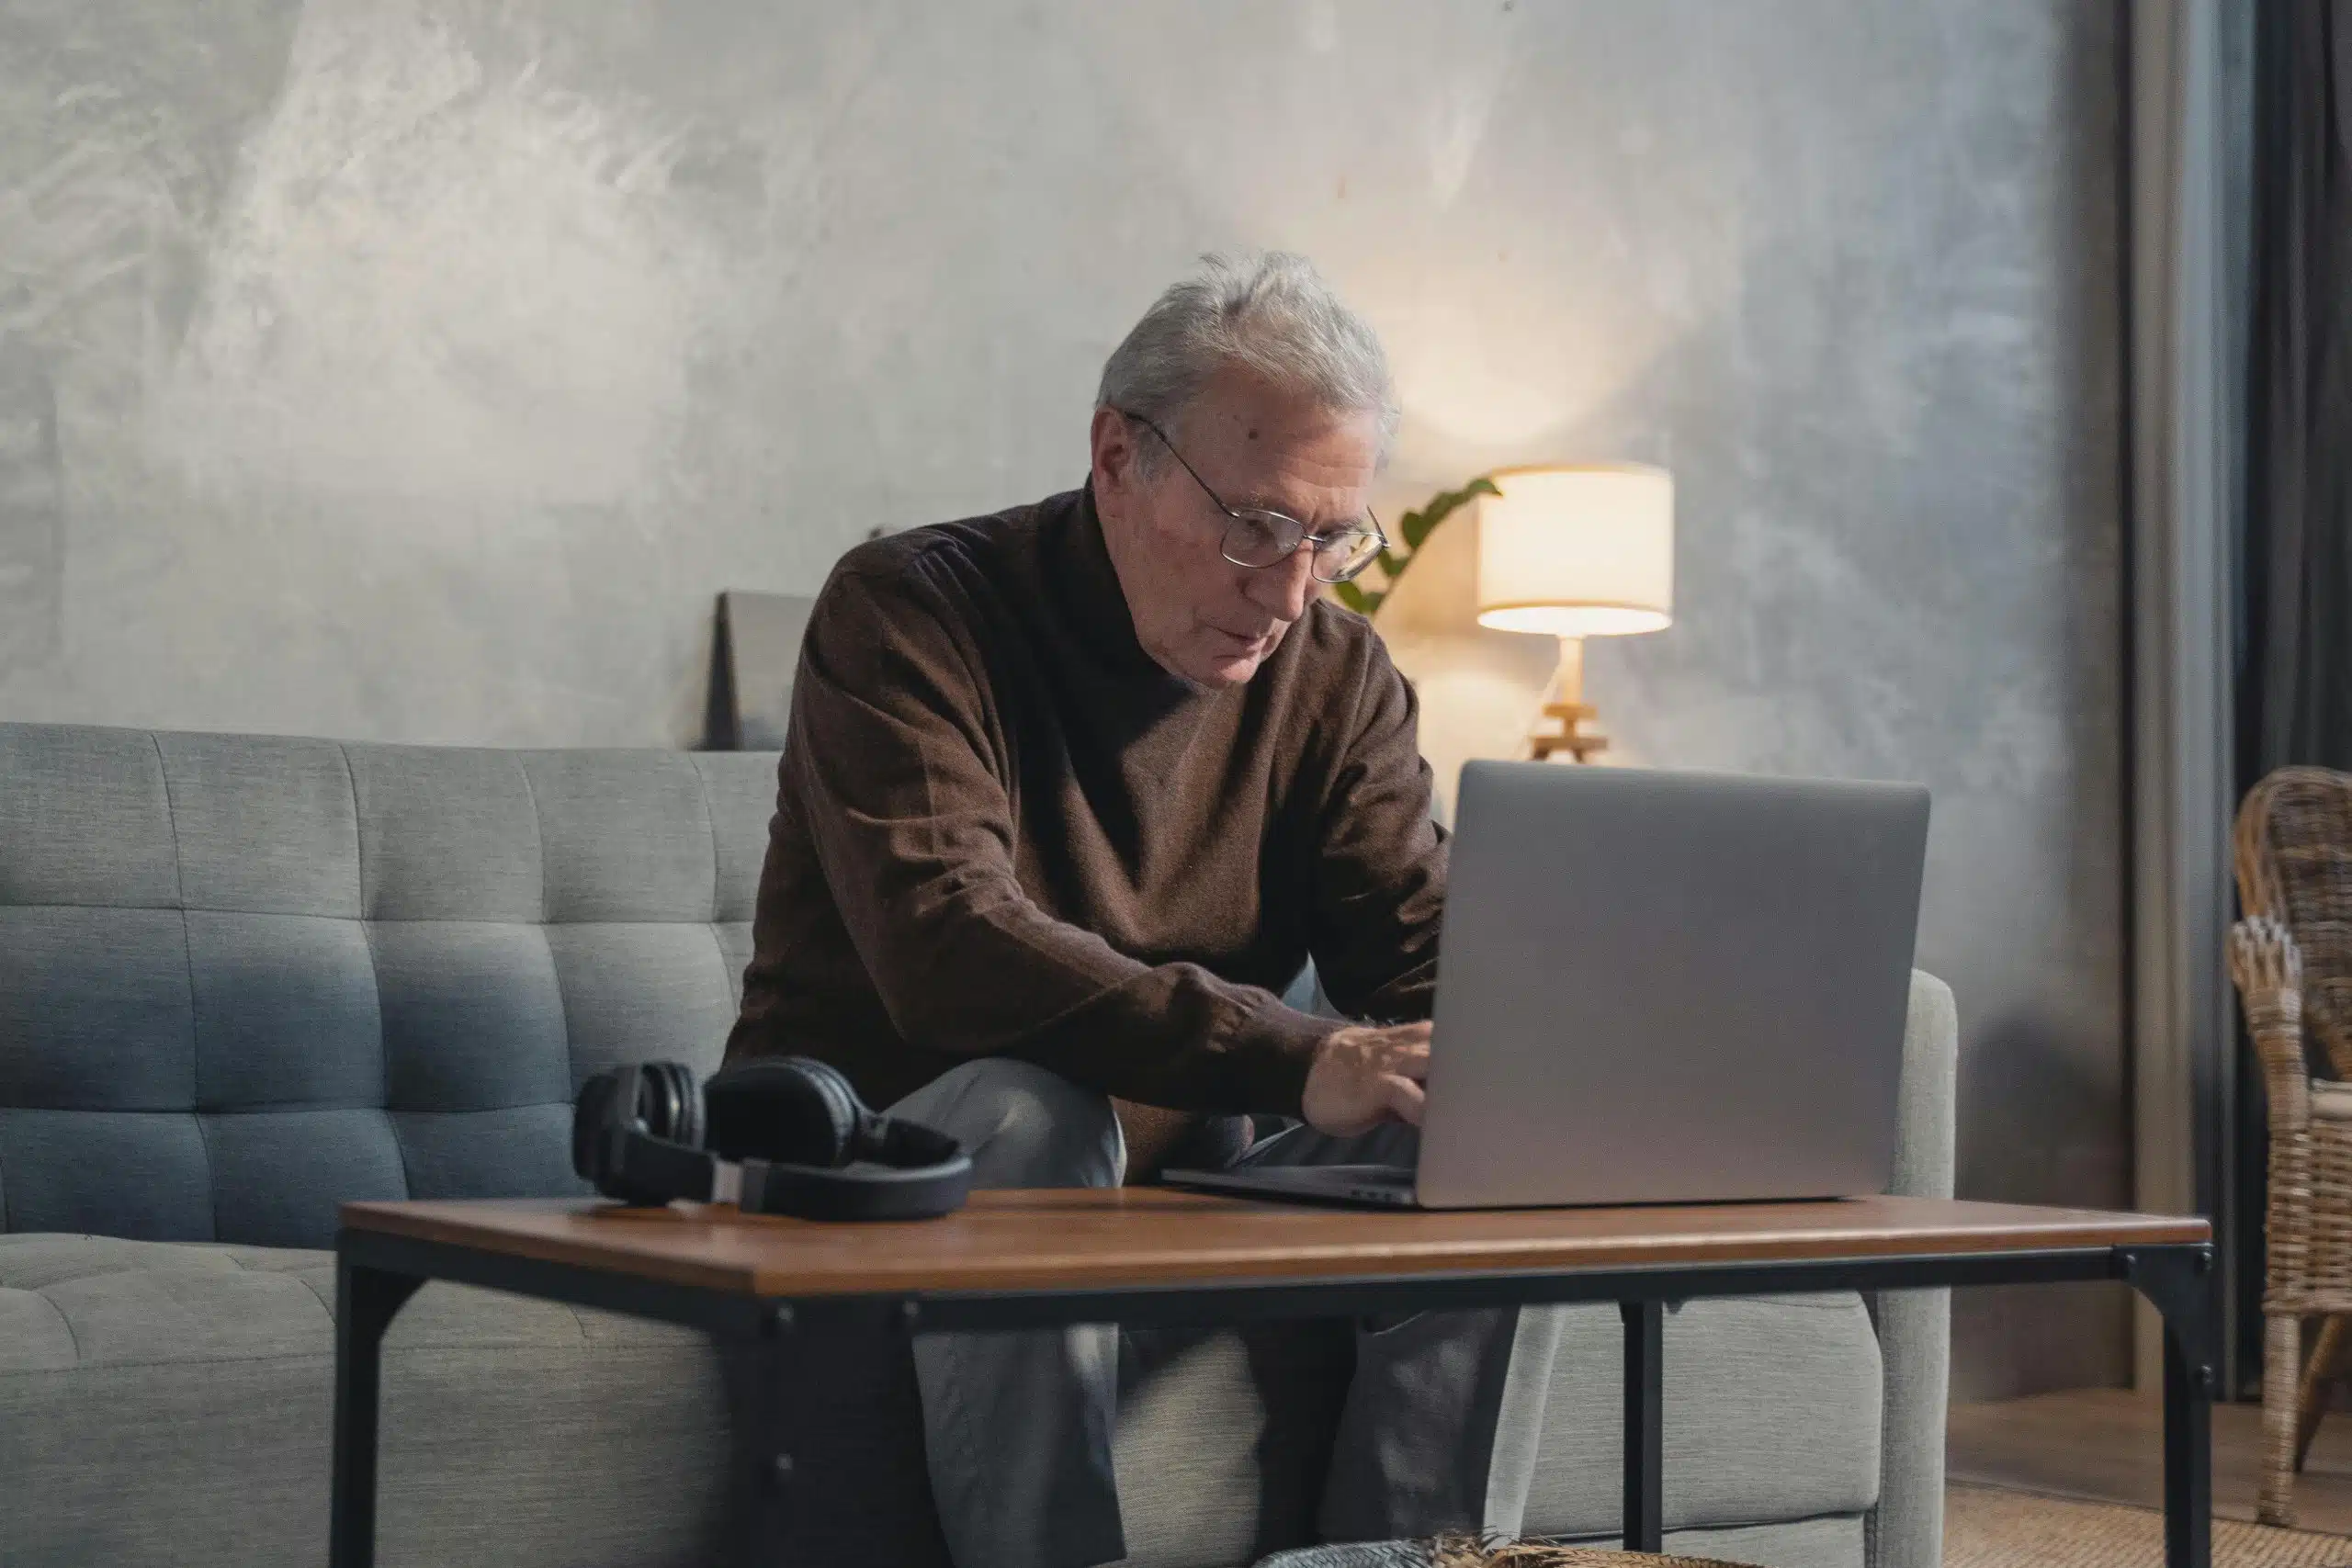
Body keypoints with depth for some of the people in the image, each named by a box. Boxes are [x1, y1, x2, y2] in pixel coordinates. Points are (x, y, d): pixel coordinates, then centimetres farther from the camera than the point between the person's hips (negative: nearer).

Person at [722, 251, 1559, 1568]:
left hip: (1177, 1178, 5)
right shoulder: (909, 615, -14)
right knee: (1026, 1115, -37)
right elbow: (947, 951, -29)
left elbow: (1425, 953, -3)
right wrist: (1294, 1063, -41)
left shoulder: (1335, 673, 4)